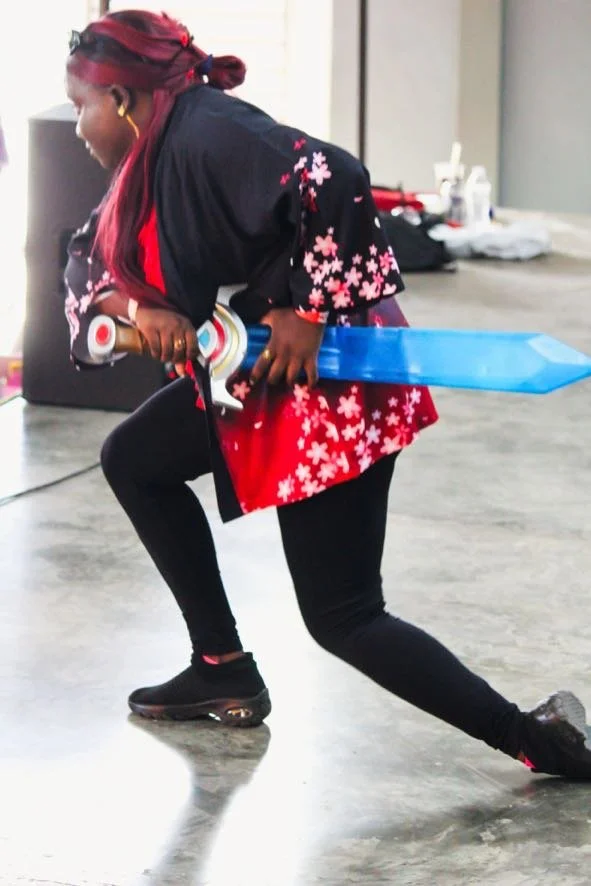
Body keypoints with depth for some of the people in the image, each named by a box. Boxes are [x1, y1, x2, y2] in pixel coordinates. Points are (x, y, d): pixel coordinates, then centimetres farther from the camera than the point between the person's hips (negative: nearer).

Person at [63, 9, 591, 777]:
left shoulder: (206, 135, -22)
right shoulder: (152, 155, 8)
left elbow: (335, 181, -34)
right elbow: (88, 260, 10)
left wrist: (310, 311, -26)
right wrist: (138, 307, -11)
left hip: (328, 376, -10)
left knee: (341, 617, -6)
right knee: (134, 460, 21)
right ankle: (224, 673, 24)